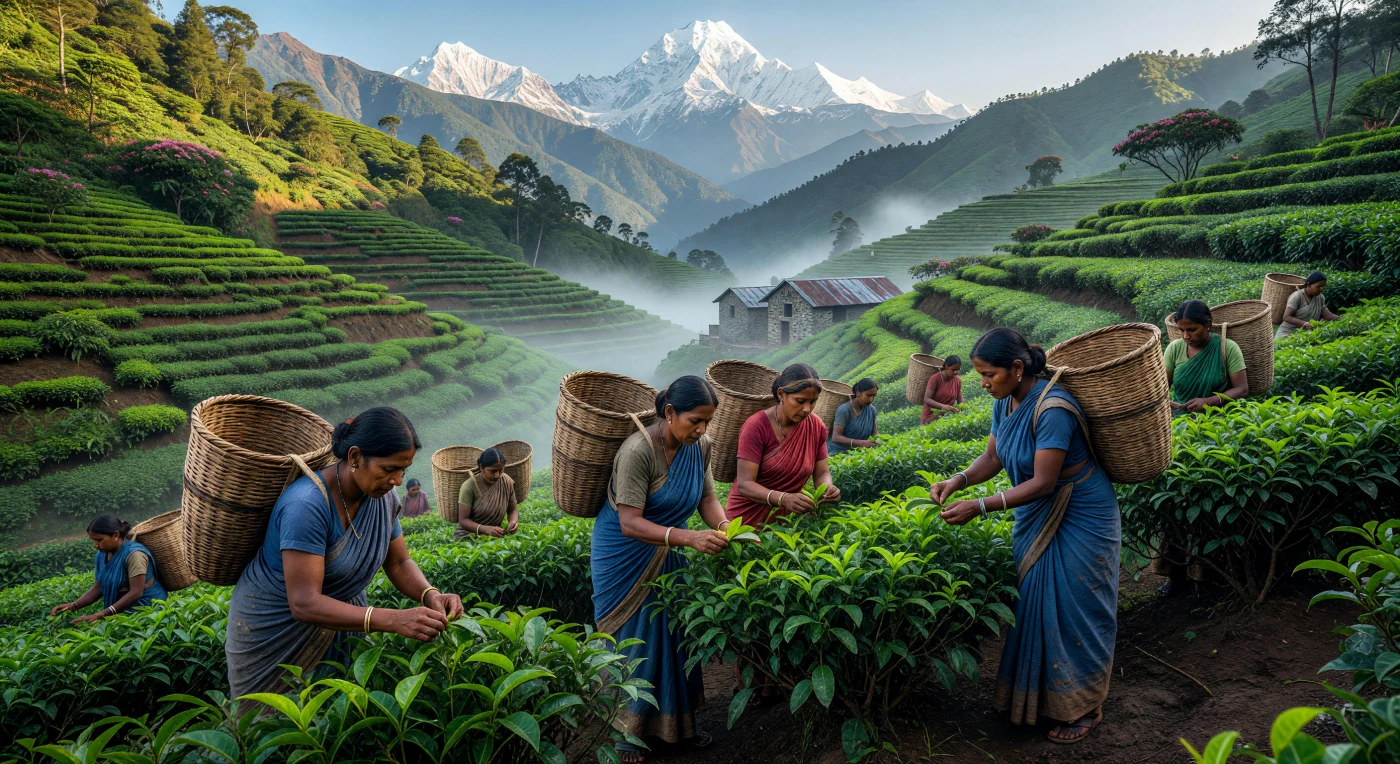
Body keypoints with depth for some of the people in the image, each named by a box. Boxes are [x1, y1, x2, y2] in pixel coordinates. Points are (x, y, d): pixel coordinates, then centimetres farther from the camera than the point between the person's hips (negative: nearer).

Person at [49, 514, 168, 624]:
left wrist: (102, 614, -29)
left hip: (145, 607, -7)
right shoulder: (102, 555, 5)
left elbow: (136, 592, -24)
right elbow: (98, 588, 10)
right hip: (123, 609, 7)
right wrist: (73, 605, -6)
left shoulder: (133, 554, -19)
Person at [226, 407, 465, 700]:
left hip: (340, 616, 6)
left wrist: (429, 594, -23)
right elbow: (304, 604, -36)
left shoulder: (383, 497, -11)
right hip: (275, 629, -5)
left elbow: (399, 563, -1)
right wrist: (394, 620, -45)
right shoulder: (306, 505, -33)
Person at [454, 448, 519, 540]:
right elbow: (463, 521, -15)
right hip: (469, 535, -3)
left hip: (496, 536, 3)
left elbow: (512, 510, 9)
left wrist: (513, 521, -15)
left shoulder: (507, 482, -4)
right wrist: (486, 529, -32)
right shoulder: (469, 487, -14)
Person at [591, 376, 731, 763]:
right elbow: (630, 524, -33)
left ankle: (679, 720, 32)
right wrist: (689, 538, -44)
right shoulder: (638, 451, -31)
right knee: (634, 640, 6)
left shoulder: (700, 446, -10)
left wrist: (723, 525, -28)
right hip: (626, 556, -6)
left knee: (674, 634, 13)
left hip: (667, 553, 6)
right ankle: (626, 730, 26)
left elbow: (707, 497, -5)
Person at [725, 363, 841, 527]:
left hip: (788, 517, 3)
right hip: (749, 517, -3)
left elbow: (822, 472, 2)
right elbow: (744, 484, -22)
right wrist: (783, 499, -38)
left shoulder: (817, 427, -5)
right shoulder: (756, 426, -18)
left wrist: (827, 487, -21)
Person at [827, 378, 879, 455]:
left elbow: (875, 433, 11)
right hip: (838, 452, -7)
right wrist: (860, 443, -32)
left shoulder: (871, 410, 5)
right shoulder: (844, 410, -14)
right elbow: (835, 438, -20)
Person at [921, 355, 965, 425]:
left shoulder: (958, 380, 1)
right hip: (930, 418, -4)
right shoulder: (935, 378, -12)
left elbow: (960, 401, 4)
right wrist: (943, 406, -33)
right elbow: (927, 399, -18)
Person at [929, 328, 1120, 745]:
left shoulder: (1052, 409, -29)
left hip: (1079, 520, -8)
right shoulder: (1005, 402, -4)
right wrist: (958, 480, -13)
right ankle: (1036, 694, 28)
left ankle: (1084, 708, 20)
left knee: (1074, 610, 2)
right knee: (1032, 604, 12)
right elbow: (993, 455, 5)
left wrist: (981, 507, -31)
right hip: (1036, 517, 8)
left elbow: (1042, 482, -29)